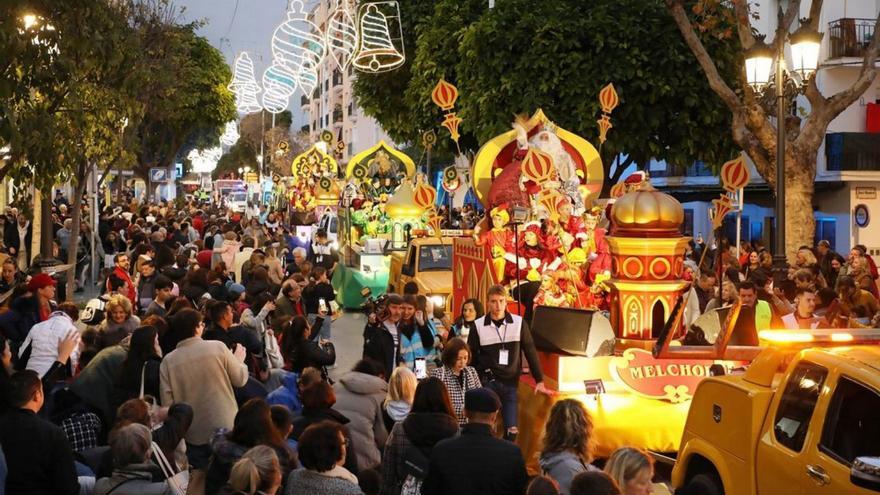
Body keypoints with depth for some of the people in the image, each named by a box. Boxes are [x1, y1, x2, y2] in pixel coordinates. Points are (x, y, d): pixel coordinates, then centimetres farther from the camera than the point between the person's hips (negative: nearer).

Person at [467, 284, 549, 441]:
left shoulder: (519, 323, -1)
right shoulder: (478, 326, -3)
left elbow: (531, 352, 4)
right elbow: (471, 357, 4)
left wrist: (539, 381, 2)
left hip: (510, 382, 1)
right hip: (487, 382, -1)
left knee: (512, 430, -2)